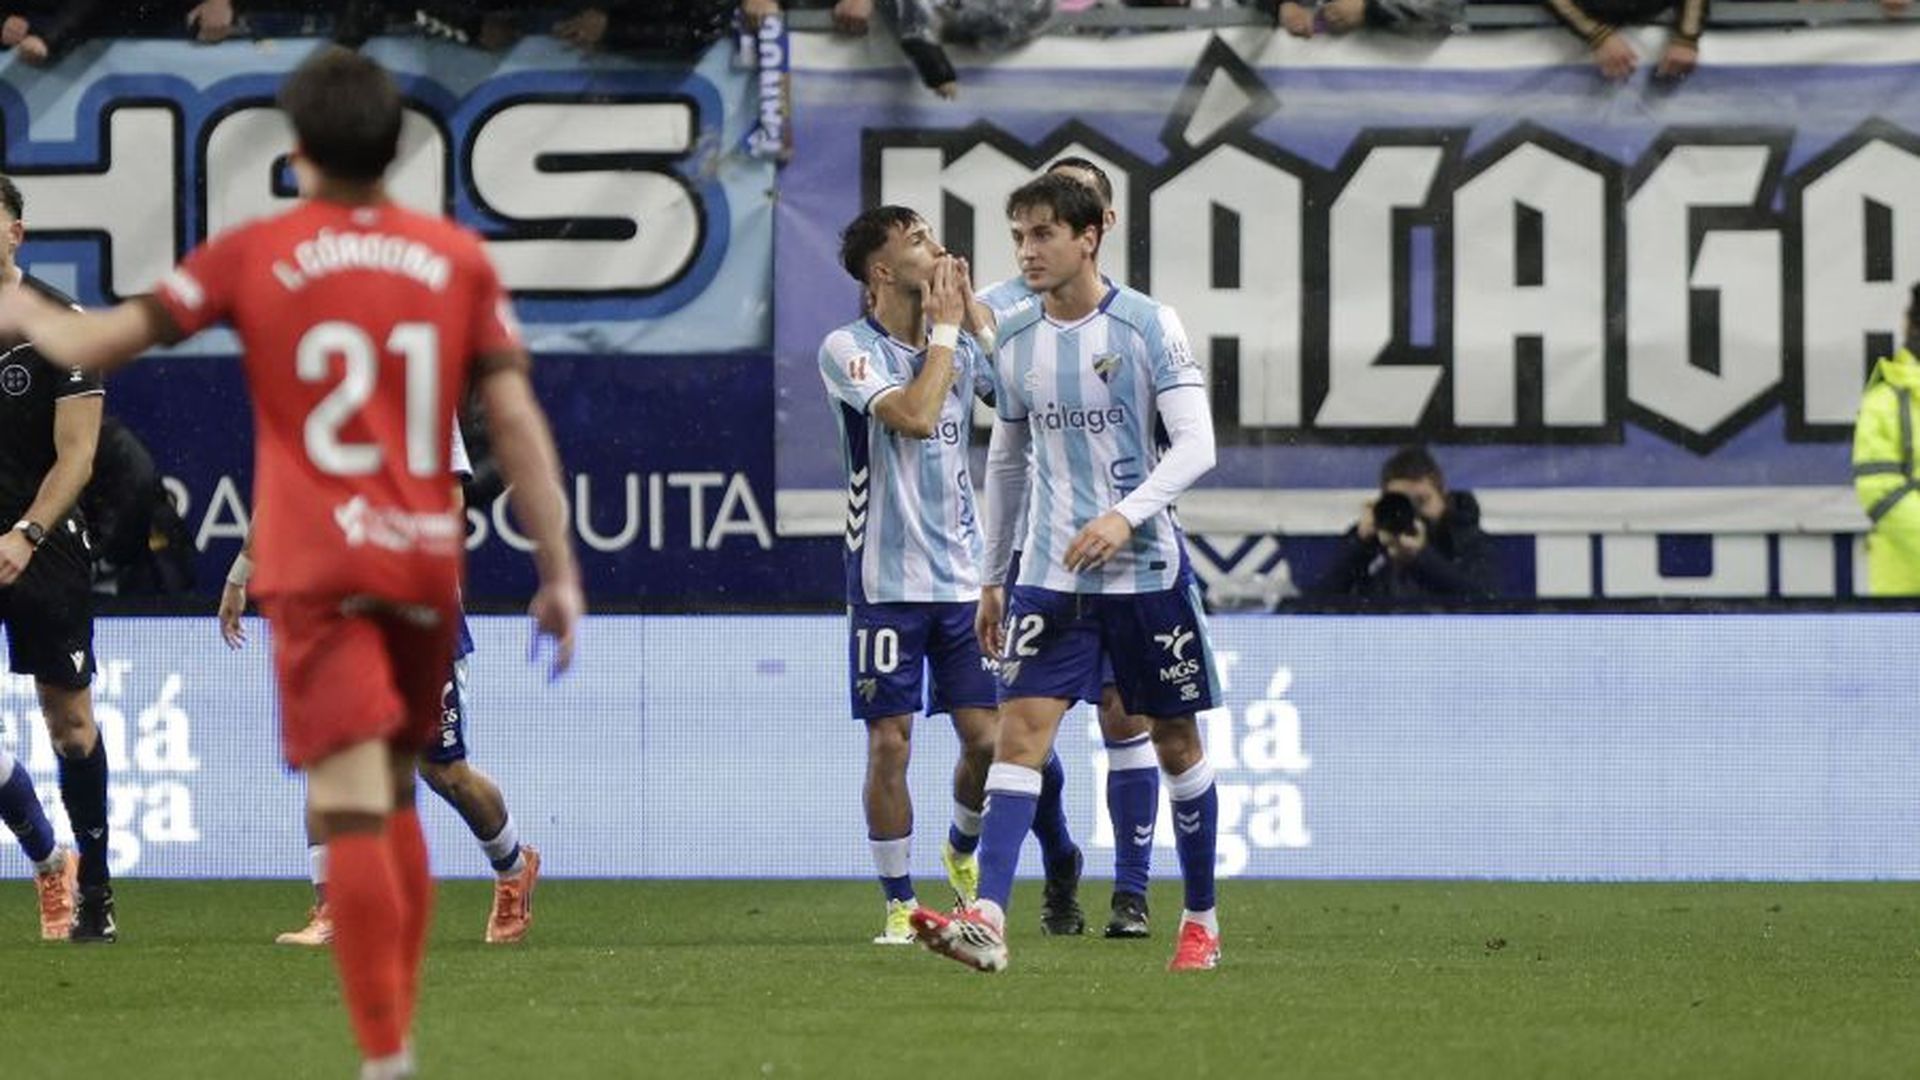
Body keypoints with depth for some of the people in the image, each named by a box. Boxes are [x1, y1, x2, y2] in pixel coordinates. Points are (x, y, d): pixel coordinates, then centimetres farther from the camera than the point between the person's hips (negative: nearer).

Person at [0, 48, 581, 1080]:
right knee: (394, 799, 19)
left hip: (316, 568, -3)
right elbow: (517, 423, -1)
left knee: (353, 810, -10)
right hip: (428, 565, 3)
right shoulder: (459, 258, 4)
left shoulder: (253, 254, -1)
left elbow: (99, 343, 3)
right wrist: (559, 572, 2)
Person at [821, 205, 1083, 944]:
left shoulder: (962, 347, 9)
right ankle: (900, 904, 7)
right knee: (889, 744, -4)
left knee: (986, 737, 0)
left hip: (962, 578, 4)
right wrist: (945, 328, -12)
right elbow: (914, 415, -21)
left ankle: (963, 851, 29)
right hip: (886, 583, -4)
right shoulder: (848, 349, -8)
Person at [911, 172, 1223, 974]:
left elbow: (1196, 444, -13)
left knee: (1175, 742, 8)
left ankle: (1201, 921, 23)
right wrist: (992, 578, 19)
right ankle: (987, 920, -24)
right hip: (1050, 576, 3)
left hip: (1146, 570, -3)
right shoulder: (1015, 341, 7)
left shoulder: (1149, 326, -7)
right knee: (1020, 730, -13)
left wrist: (1127, 514, -28)